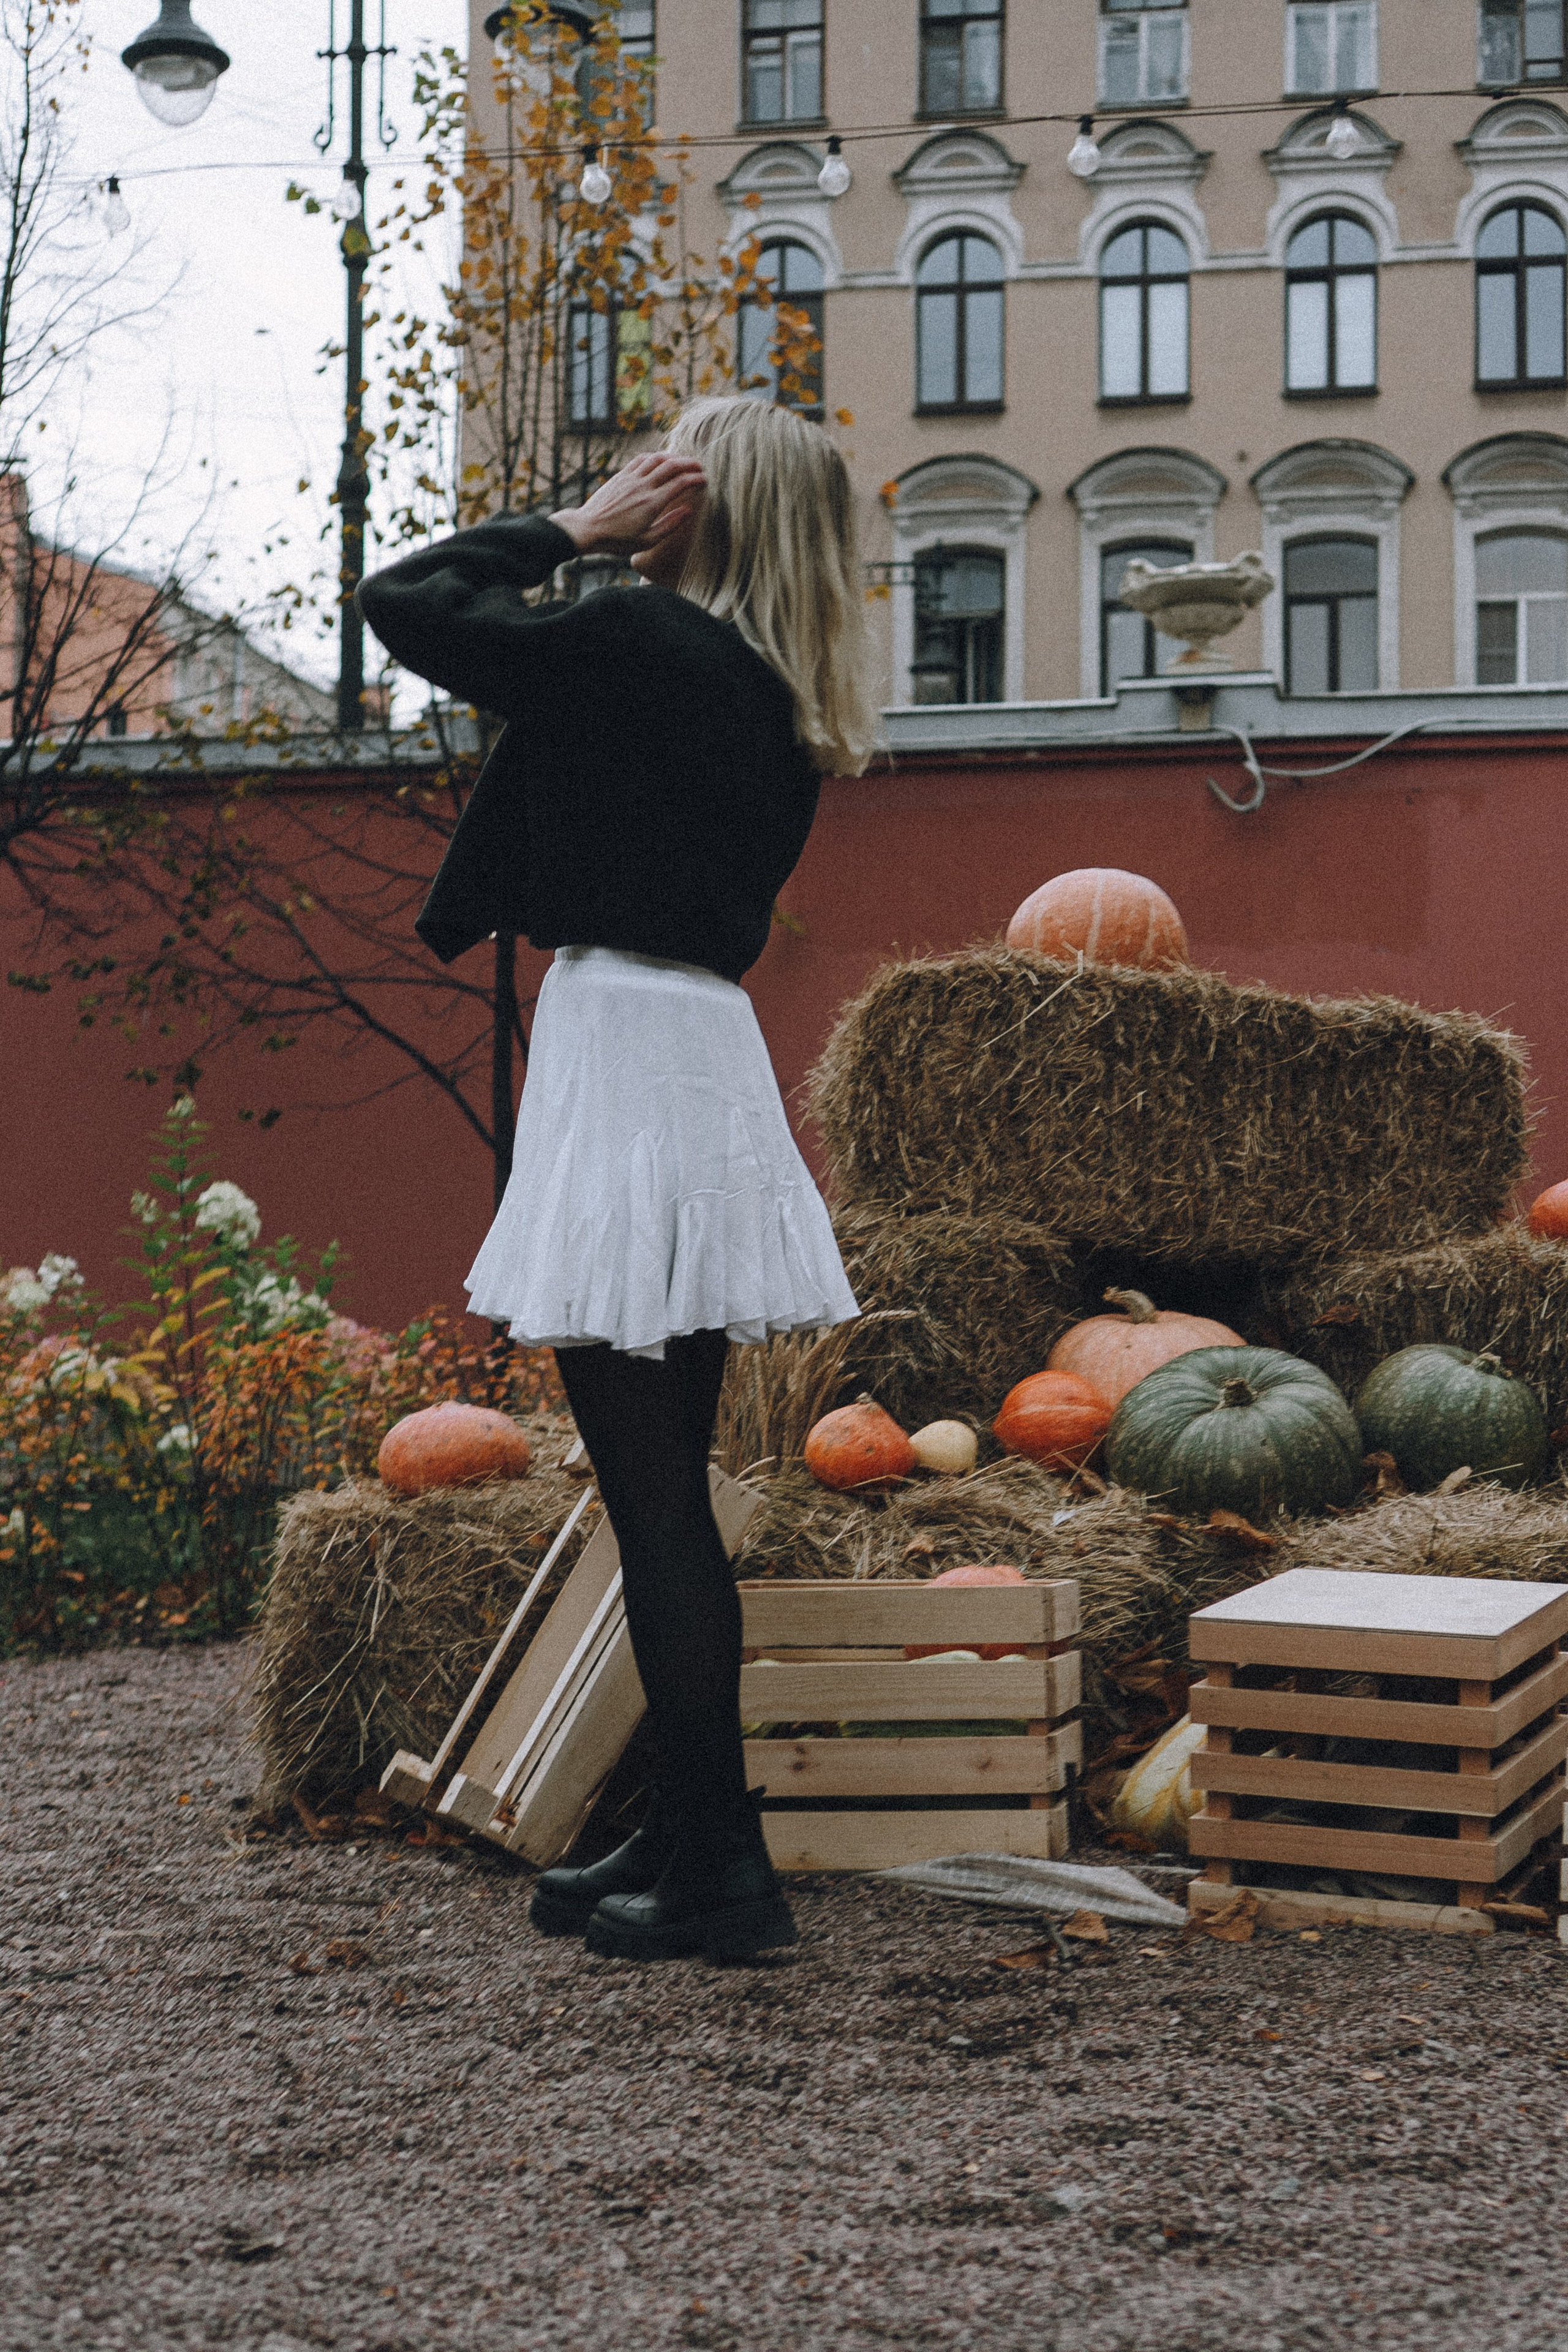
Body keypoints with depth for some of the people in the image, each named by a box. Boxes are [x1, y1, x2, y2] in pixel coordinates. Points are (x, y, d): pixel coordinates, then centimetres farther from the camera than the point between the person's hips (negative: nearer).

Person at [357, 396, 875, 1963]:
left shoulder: (638, 641, -12)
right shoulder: (776, 703, 13)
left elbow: (403, 603, -8)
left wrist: (575, 531, 1)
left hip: (627, 1052, -9)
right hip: (699, 1051, 9)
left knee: (655, 1498, -4)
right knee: (666, 1495, 16)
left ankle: (717, 1875, 3)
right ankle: (690, 1838, 25)